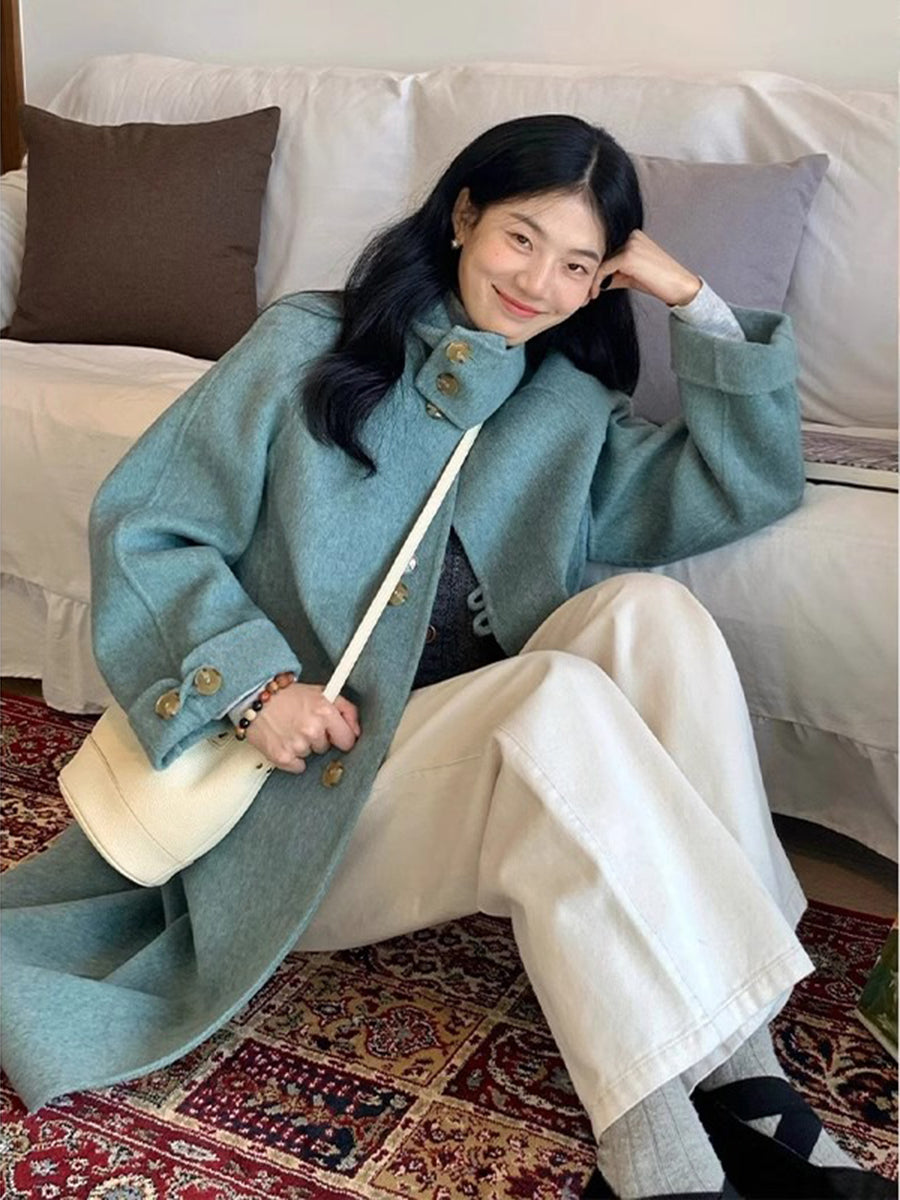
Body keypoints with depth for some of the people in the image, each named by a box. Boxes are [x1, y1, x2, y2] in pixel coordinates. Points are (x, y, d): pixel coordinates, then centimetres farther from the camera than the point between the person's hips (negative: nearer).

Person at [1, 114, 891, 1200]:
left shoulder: (573, 410, 14)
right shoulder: (310, 346, 3)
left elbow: (748, 488, 8)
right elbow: (138, 525, -1)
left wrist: (696, 303, 1)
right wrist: (254, 680, -15)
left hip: (491, 764, 5)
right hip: (316, 785, -4)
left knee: (648, 607, -24)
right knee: (559, 692, -32)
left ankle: (739, 1077, -30)